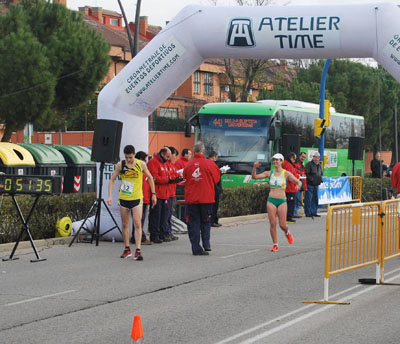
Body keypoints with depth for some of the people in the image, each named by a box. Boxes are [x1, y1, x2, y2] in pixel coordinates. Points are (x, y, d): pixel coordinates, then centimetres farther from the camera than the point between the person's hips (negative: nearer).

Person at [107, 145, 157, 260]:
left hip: (136, 199, -2)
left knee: (137, 224, -11)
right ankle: (127, 249, 22)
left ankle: (138, 251, -15)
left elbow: (150, 178, 9)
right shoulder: (120, 165, -3)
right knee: (125, 225, 10)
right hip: (123, 198, 2)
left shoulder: (141, 164, -5)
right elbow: (112, 180, 2)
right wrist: (110, 196, -8)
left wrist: (153, 194, 10)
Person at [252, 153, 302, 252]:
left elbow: (298, 182, -2)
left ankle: (287, 233, 33)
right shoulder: (269, 173, 6)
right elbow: (254, 177, 2)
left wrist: (299, 185, -25)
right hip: (271, 200, 2)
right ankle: (275, 244, 7)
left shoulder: (286, 174, 0)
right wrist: (254, 167, -14)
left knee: (282, 225, -2)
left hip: (282, 201, -2)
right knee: (272, 224, -4)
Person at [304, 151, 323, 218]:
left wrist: (320, 179, 10)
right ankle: (308, 213, -3)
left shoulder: (319, 165, 17)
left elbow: (321, 173, 28)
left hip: (316, 185, 8)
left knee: (315, 199, 9)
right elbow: (306, 174, -15)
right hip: (309, 184, -8)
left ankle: (313, 212, 17)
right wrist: (311, 179, -20)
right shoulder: (309, 164, -8)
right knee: (308, 199, -7)